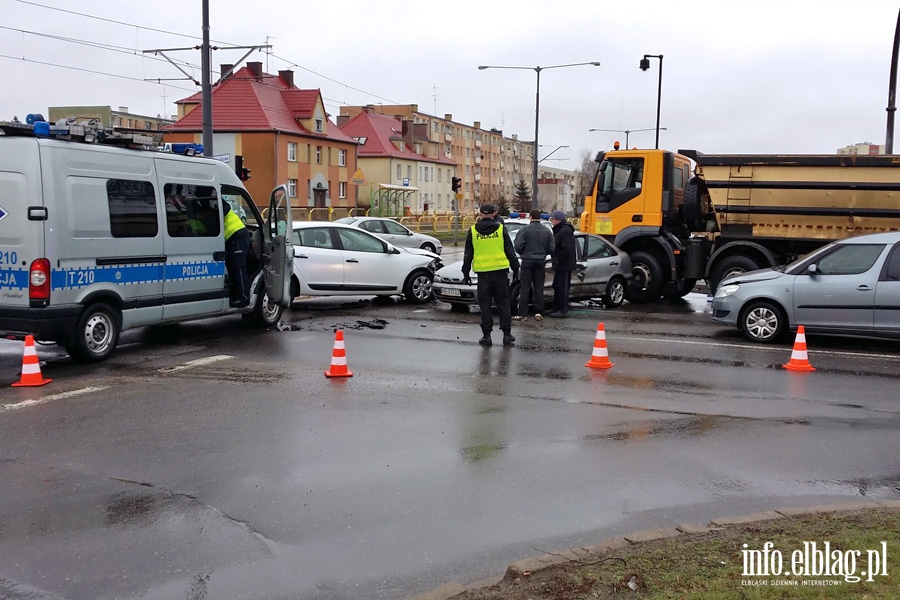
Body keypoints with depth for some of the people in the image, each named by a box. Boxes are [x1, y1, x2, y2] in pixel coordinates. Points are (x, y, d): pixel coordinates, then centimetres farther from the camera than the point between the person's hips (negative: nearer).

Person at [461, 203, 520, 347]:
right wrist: (516, 269, 10)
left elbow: (467, 254, 7)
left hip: (482, 272, 0)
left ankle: (486, 335, 5)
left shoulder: (473, 231, 3)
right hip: (500, 270, 0)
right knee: (503, 303, 7)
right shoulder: (501, 229, 1)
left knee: (485, 304, 6)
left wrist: (466, 273, 13)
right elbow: (510, 252, 3)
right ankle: (507, 333, 6)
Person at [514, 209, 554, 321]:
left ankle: (523, 314, -1)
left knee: (524, 288, 0)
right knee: (539, 288, 11)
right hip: (541, 261, 3)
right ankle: (538, 312, 9)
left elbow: (518, 246, -12)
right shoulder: (547, 231, 3)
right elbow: (551, 248, 3)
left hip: (527, 261, -3)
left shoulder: (525, 230, -9)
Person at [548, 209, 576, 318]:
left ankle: (563, 310, -3)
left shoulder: (566, 231, -18)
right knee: (557, 286, 18)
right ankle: (556, 308, 28)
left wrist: (558, 260, -19)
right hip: (560, 265, 11)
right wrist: (556, 260, 15)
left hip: (564, 265, -11)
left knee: (563, 287, -7)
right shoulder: (559, 230, 17)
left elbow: (566, 249, -25)